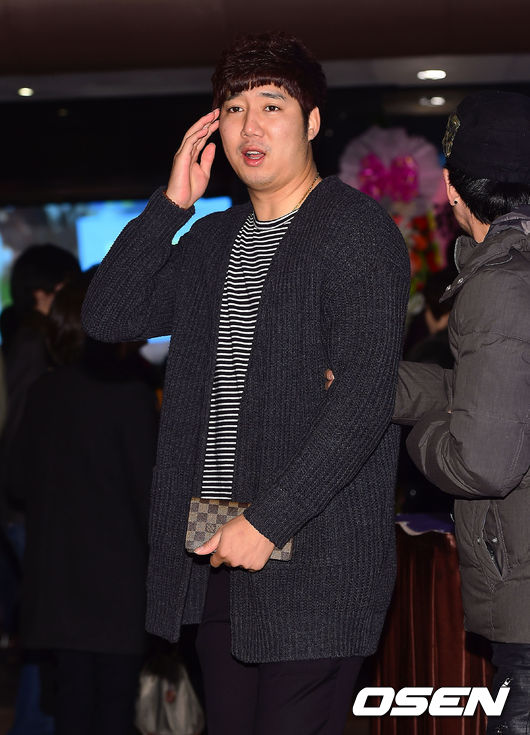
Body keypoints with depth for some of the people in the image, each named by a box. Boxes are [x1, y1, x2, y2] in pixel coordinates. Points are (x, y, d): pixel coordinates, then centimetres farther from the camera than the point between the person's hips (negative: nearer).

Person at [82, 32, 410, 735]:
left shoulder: (357, 229, -6)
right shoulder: (209, 240, 17)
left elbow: (363, 400, -15)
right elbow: (108, 317, 8)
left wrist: (268, 521, -18)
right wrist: (170, 203, 2)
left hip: (314, 557, -7)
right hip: (214, 550, 7)